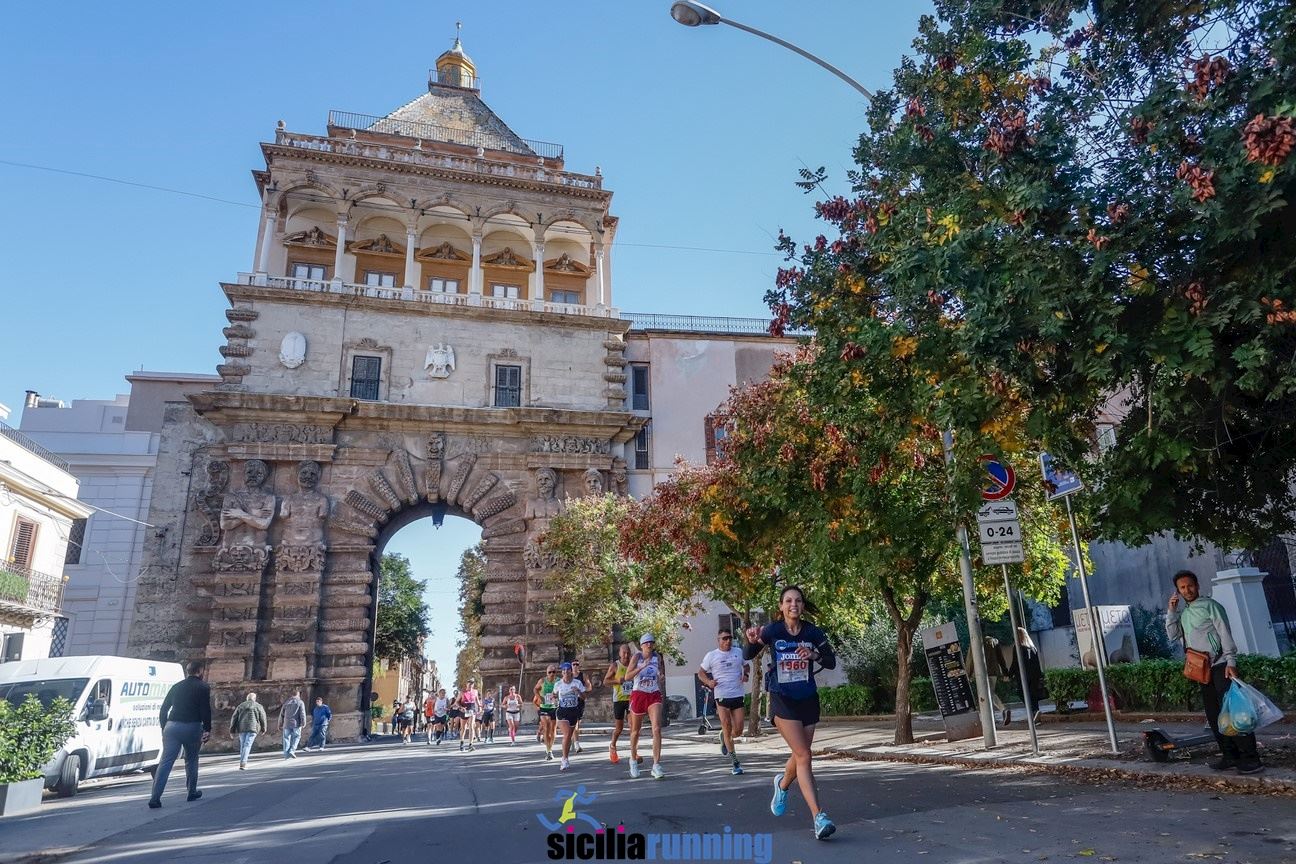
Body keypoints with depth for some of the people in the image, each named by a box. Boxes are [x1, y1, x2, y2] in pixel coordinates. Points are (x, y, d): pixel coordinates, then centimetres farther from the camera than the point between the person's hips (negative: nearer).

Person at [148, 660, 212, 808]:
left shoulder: (177, 687, 15)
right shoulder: (203, 687, -2)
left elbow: (163, 710, 16)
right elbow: (206, 711, -10)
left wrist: (164, 729, 23)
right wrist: (207, 730, -5)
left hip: (172, 727, 3)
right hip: (192, 728, -3)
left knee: (165, 762, -1)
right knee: (191, 761, 14)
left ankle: (155, 798, -10)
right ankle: (192, 792, 24)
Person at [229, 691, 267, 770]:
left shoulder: (241, 706, 16)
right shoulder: (258, 706, 8)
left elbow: (234, 718, 11)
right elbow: (263, 718, 8)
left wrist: (232, 730, 13)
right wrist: (263, 729, 21)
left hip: (241, 728, 3)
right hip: (253, 728, -3)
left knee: (242, 745, 16)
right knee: (247, 745, -7)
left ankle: (243, 763, 19)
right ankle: (243, 763, -18)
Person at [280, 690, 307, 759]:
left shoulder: (286, 703, 15)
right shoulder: (300, 702, 3)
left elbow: (281, 714, 16)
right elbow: (302, 713, -8)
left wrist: (280, 725, 21)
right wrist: (303, 722, -9)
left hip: (287, 724, 3)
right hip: (296, 724, -3)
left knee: (286, 738, 6)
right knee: (296, 737, 8)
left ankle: (286, 754, 1)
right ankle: (292, 750, -7)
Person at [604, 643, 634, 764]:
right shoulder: (614, 666, -4)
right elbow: (605, 681, -2)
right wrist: (617, 681, -17)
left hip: (631, 698, 2)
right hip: (619, 699, -2)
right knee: (619, 728, 6)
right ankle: (612, 746, 33)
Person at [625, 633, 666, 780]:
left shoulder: (657, 657, 5)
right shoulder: (636, 657, -5)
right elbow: (627, 677, -15)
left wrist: (662, 677, 1)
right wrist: (642, 666, -24)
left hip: (654, 695, 2)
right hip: (638, 694, -2)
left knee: (657, 729, -16)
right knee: (635, 731, 12)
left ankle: (656, 765, -15)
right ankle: (633, 760, 35)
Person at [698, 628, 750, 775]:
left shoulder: (739, 652, 7)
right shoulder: (711, 655, 0)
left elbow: (746, 666, 22)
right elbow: (700, 672, 7)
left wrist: (746, 675, 0)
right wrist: (708, 682, -13)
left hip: (738, 695, 2)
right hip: (722, 697, -2)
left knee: (738, 731, 2)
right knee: (727, 729, -3)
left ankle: (724, 737, 37)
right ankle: (735, 763, 9)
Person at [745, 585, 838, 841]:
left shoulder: (812, 632, -5)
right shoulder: (772, 630, -11)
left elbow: (832, 663, -1)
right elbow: (747, 656, -14)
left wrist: (814, 654, -22)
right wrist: (752, 641, -36)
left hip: (808, 699, 4)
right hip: (783, 700, -3)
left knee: (800, 755, 15)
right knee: (804, 756, -13)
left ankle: (782, 784, 47)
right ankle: (819, 818, -11)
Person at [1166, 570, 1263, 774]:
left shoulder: (1209, 605, -5)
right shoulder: (1183, 613, 15)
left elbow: (1225, 633, -10)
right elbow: (1173, 636, 8)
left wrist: (1231, 661, -19)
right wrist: (1171, 611, 1)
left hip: (1220, 665, -7)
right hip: (1203, 669, 7)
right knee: (1214, 715, 8)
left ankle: (1250, 758, -7)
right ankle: (1230, 755, 14)